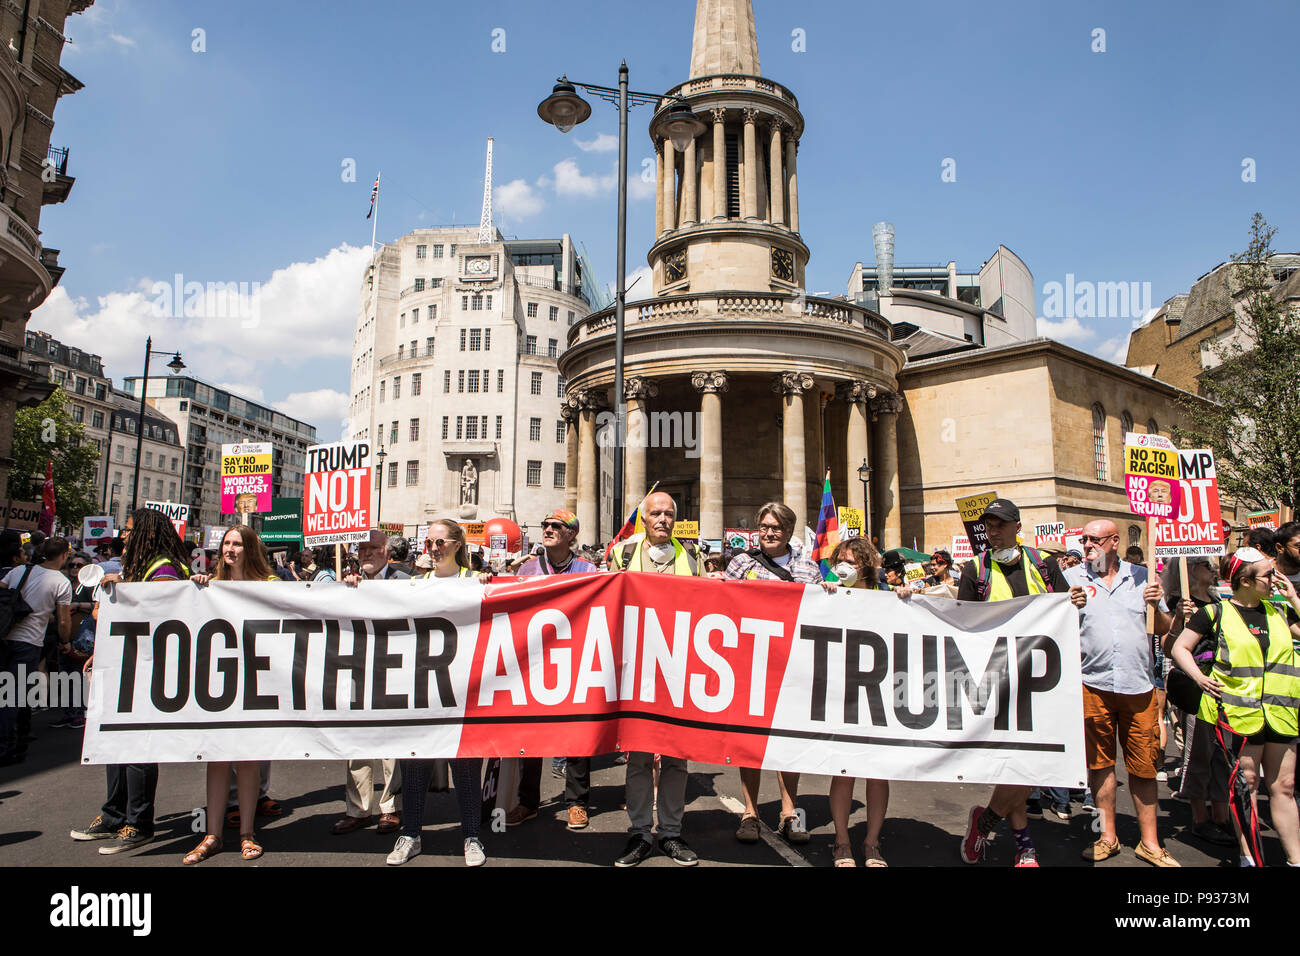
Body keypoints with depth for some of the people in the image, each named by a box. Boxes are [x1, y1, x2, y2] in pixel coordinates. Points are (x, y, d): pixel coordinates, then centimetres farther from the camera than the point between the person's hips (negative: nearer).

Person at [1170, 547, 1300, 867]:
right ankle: (1249, 856, 13)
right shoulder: (1216, 612, -3)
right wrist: (1199, 676, -14)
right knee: (1246, 783, 3)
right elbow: (1180, 648, 0)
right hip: (1237, 711, -4)